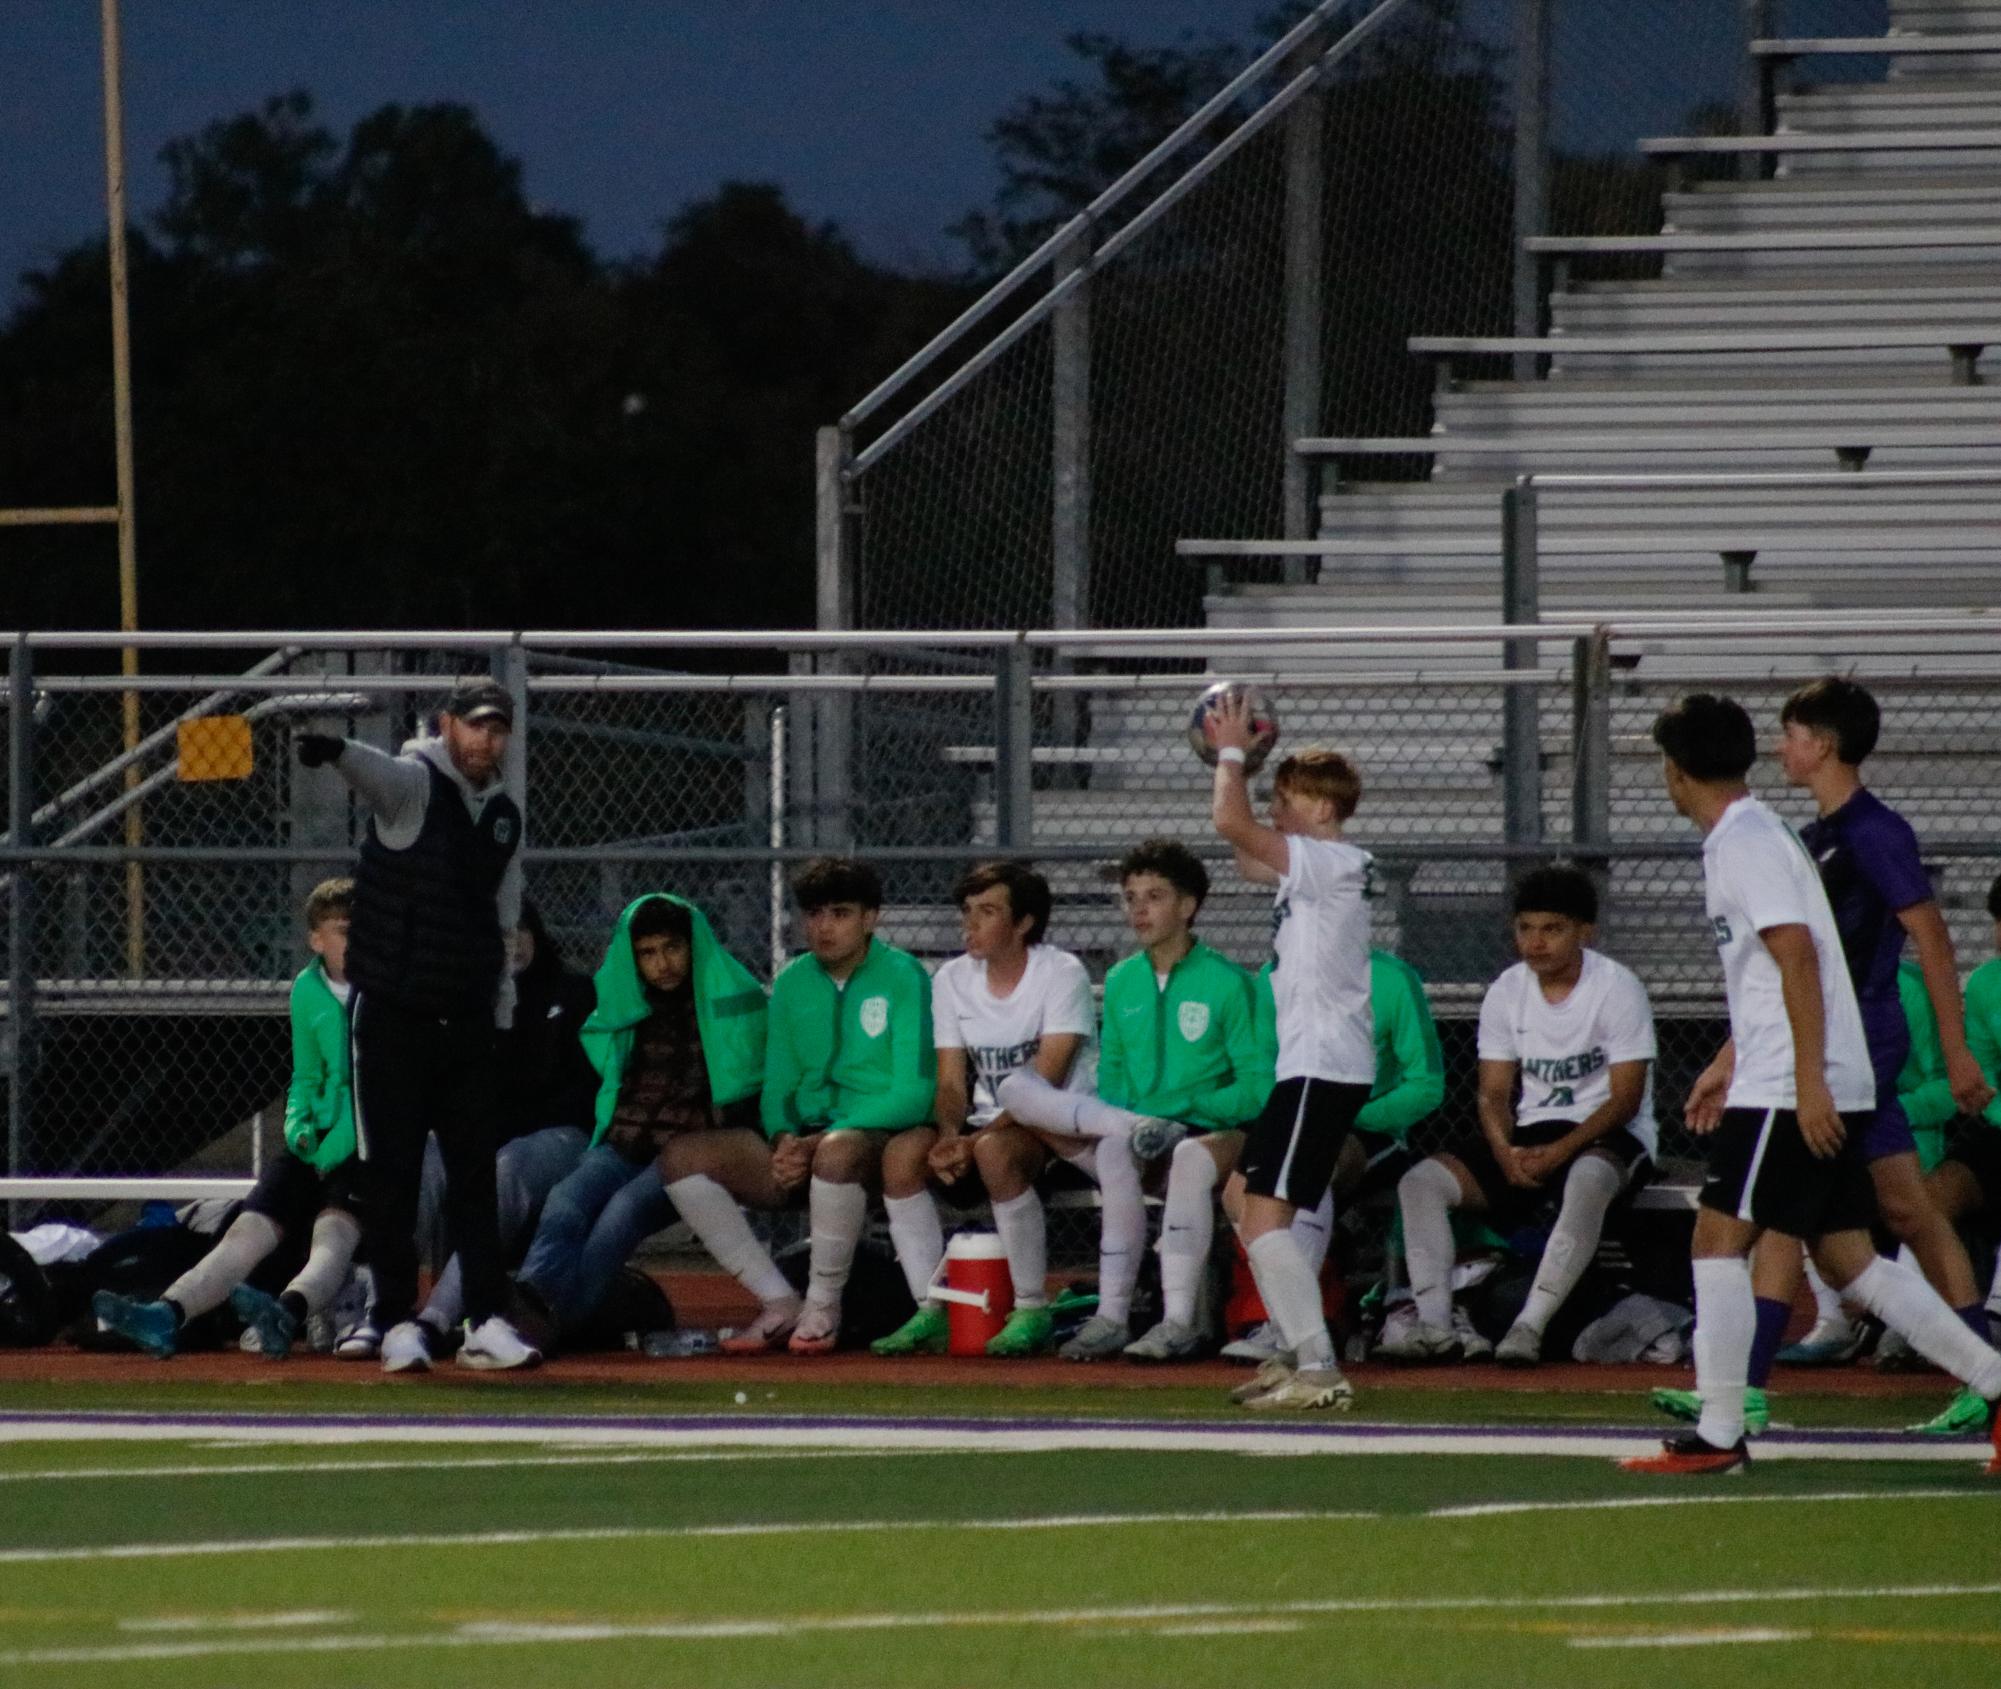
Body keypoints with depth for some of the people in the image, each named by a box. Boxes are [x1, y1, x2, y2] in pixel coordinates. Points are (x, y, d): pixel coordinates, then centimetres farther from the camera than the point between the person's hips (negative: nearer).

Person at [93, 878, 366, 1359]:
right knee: (246, 1233, -14)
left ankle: (287, 1315, -61)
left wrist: (339, 1145, -14)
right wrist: (298, 1126, 4)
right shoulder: (308, 991, 14)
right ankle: (165, 1316, -33)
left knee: (334, 1233, -32)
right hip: (324, 1141, 6)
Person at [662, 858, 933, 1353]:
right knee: (682, 1155, -16)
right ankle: (779, 1304, -14)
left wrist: (816, 1143, -19)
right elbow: (778, 1084, 15)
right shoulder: (793, 982, 13)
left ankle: (824, 1306, -21)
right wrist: (783, 1139, -9)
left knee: (838, 1149, -42)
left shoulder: (903, 977, -5)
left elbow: (914, 1095, -12)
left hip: (882, 1142, -6)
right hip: (805, 1143, 6)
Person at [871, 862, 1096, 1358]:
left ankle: (1033, 1312, -25)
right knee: (902, 1152, -21)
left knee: (995, 1150, -36)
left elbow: (1044, 1085, -17)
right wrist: (950, 1137, -18)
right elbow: (951, 1084, 4)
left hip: (1057, 1129, -5)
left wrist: (975, 1141, -25)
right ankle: (931, 1311, -16)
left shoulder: (1062, 975, -10)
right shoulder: (953, 981, 8)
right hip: (987, 1126, 5)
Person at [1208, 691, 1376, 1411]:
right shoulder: (1315, 868, 16)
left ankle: (1320, 1371, -22)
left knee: (1263, 1215, -17)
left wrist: (1233, 751, -6)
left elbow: (1230, 823, -23)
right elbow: (1247, 858, 33)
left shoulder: (1331, 862, -13)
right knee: (1241, 1197, 20)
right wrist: (1237, 758, 24)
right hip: (1310, 1063, 11)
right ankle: (1298, 1355, 22)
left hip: (1323, 1067, -11)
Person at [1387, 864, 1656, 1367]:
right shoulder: (1506, 992, 7)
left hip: (1607, 1135, -5)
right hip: (1530, 1136, 5)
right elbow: (1494, 1092, 6)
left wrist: (1559, 1152, -25)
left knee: (1588, 1180, -41)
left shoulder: (1618, 988, -9)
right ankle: (1434, 1325, -24)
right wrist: (1504, 1151, -16)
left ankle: (1530, 1326, -45)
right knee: (1422, 1181, -15)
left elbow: (1626, 1098, -14)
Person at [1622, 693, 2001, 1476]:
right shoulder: (1752, 835, 19)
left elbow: (1798, 956, -20)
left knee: (1719, 1240, -6)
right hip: (1822, 1091, 10)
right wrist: (1729, 1076, 31)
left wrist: (1808, 1082, -24)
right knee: (1850, 1262, 9)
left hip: (1791, 1090, -10)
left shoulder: (1744, 845, -12)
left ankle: (1718, 1434, -6)